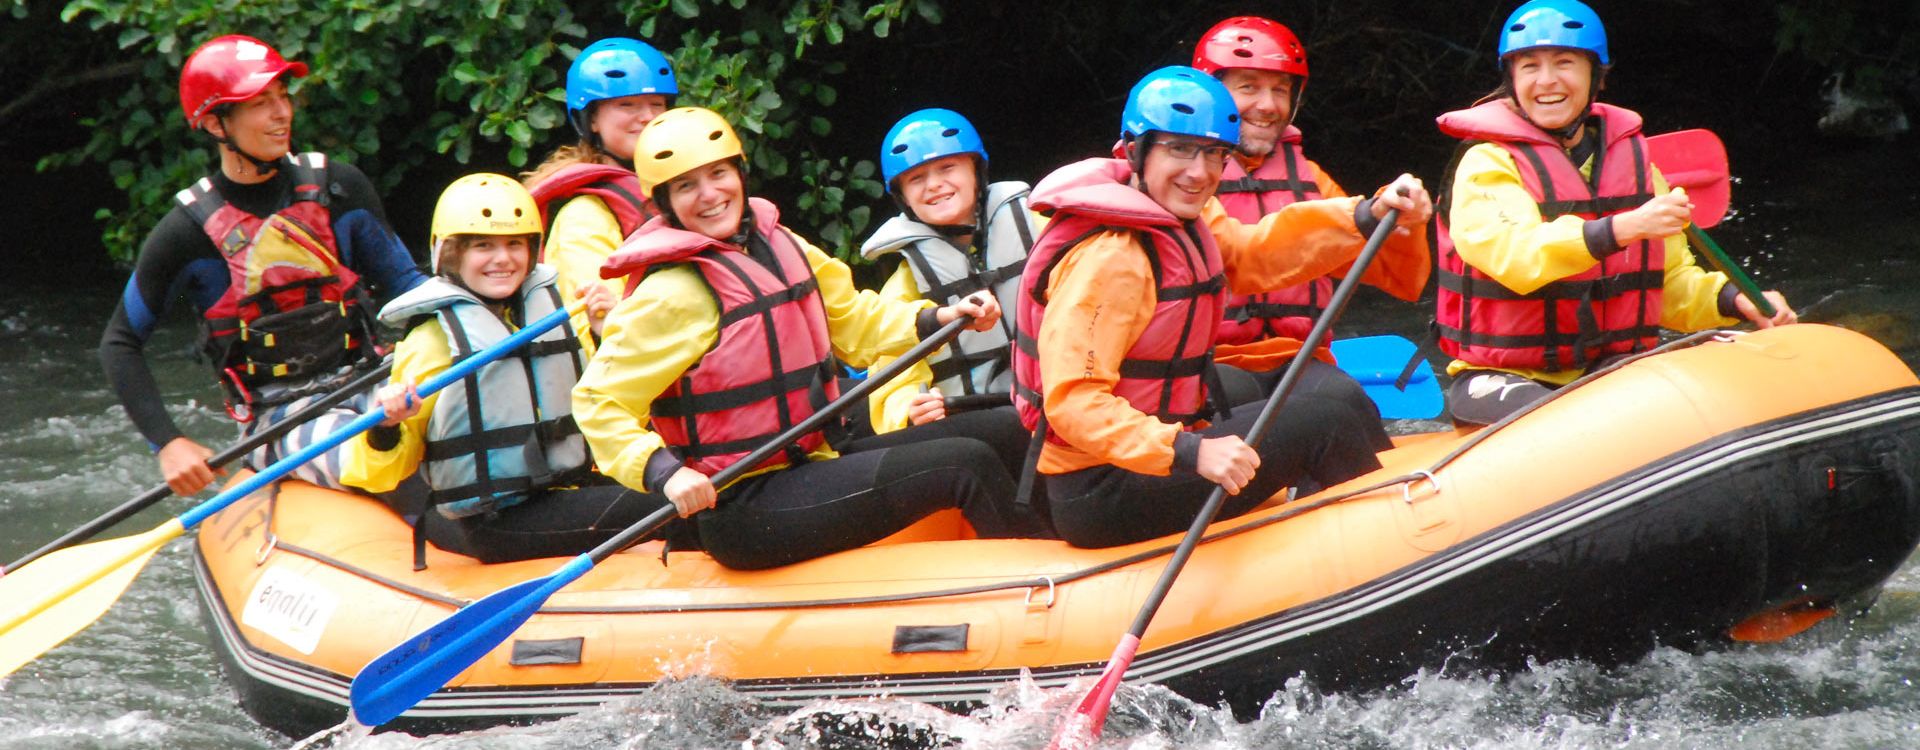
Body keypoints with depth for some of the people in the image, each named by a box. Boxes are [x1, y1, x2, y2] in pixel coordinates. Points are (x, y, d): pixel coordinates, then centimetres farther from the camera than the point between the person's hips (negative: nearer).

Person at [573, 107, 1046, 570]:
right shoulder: (673, 293, -15)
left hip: (809, 462, 9)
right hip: (739, 516, -9)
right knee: (965, 466, -13)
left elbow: (851, 323, 22)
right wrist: (665, 473, -31)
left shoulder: (777, 246, 9)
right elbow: (599, 403, -18)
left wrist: (938, 319, 7)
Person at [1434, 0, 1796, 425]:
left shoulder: (1631, 159, 14)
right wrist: (1625, 228, -37)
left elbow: (1672, 282, 17)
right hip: (1503, 379, -5)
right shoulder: (1487, 164, -6)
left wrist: (1734, 301, -5)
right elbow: (1514, 256, -26)